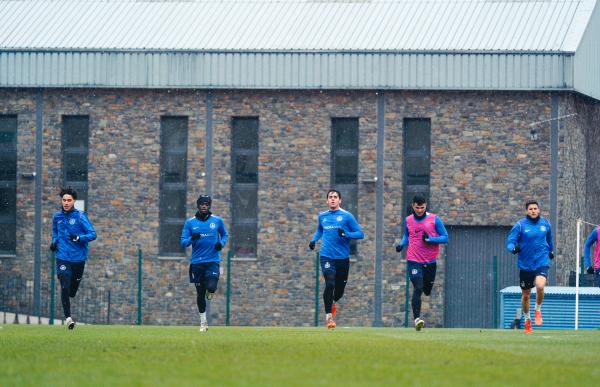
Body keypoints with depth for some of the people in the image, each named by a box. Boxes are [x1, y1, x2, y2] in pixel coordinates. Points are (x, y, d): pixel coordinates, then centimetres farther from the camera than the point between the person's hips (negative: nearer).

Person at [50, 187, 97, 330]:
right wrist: (54, 242, 6)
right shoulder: (57, 216, 5)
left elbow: (92, 234, -10)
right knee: (65, 287, -14)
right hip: (62, 258, 1)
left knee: (74, 286, 12)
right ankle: (68, 317, -10)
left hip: (78, 258, -1)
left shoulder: (80, 216, -7)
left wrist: (78, 238, -25)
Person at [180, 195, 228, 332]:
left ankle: (210, 292, 17)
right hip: (197, 263, 1)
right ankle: (203, 322, 20)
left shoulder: (217, 221, 4)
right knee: (200, 293, 4)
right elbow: (183, 243, 2)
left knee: (211, 287, -22)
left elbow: (225, 235, 18)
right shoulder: (190, 222, 4)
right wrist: (192, 238, -20)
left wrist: (221, 243, -4)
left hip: (213, 261, -1)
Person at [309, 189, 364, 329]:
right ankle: (328, 316, -7)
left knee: (340, 289, 8)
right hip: (327, 256, 0)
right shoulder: (322, 216, 10)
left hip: (343, 258, 0)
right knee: (330, 284, -19)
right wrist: (314, 240, 12)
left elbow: (360, 233, -1)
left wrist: (346, 234, -18)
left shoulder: (346, 216, 0)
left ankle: (332, 303, 43)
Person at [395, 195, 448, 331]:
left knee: (427, 291, 12)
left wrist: (430, 239, -17)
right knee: (418, 289, -18)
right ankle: (417, 318, -22)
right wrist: (401, 245, 2)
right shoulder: (408, 220, 5)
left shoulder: (434, 219, -2)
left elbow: (445, 237, -1)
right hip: (413, 261, -1)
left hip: (430, 262, 1)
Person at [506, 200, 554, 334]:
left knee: (540, 286, -26)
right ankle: (527, 319, 32)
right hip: (525, 265, 0)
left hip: (542, 263, 0)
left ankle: (538, 310, 2)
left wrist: (550, 251, 36)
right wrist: (514, 248, -31)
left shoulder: (545, 223, 4)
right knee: (526, 295, 8)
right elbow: (510, 242, -9)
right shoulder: (520, 225, -6)